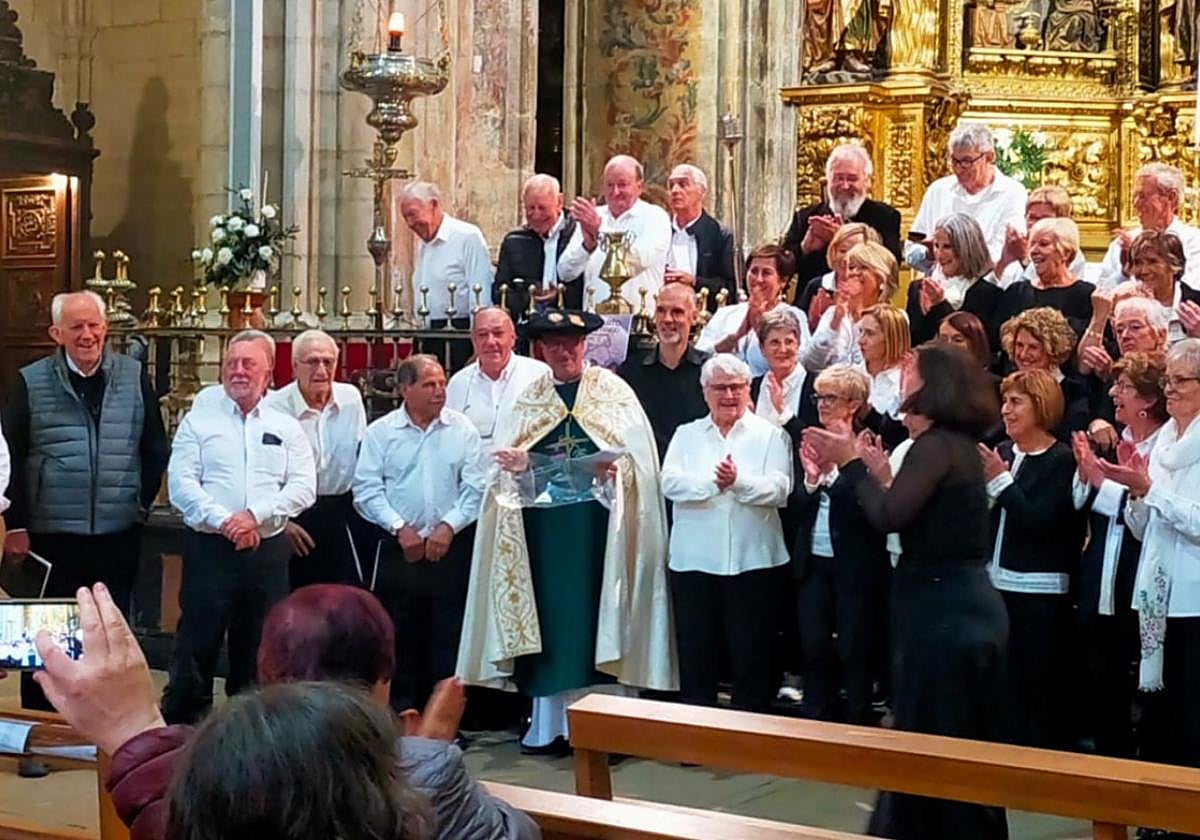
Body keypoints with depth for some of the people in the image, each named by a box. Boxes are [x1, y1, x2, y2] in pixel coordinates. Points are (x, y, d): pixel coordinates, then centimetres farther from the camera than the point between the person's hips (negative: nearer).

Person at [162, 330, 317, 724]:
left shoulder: (287, 429, 11)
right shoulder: (198, 421, 6)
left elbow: (304, 487, 0)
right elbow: (181, 482, -4)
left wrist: (256, 515, -15)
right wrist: (223, 521, -17)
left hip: (268, 552, 2)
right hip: (209, 548, -2)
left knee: (257, 653, 8)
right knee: (197, 645, -2)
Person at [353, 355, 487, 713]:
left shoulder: (462, 429, 2)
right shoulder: (380, 432, 1)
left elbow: (476, 489, 0)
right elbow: (367, 489, -2)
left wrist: (448, 526, -11)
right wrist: (399, 527, -10)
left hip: (452, 547, 0)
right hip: (398, 548, 0)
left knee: (448, 636, 2)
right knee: (399, 636, 5)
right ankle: (400, 715, 14)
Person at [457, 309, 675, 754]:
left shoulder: (612, 390, 5)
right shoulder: (529, 399, 14)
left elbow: (637, 452, -4)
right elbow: (505, 460, 8)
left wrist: (615, 467, -23)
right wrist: (517, 464, -13)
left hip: (596, 524, -3)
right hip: (541, 527, 3)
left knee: (591, 614, -3)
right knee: (547, 614, 3)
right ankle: (548, 722, 9)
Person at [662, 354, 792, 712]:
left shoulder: (770, 435, 6)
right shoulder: (686, 435, 12)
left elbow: (779, 490, -9)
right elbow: (670, 483, -4)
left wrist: (739, 481, -24)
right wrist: (713, 482, -19)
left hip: (752, 559, -2)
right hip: (694, 559, 2)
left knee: (751, 654, 3)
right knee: (695, 652, 7)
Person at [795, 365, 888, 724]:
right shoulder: (813, 442, 7)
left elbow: (864, 504, -19)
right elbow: (800, 508, 5)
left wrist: (832, 471, -24)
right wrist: (811, 478, -12)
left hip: (857, 566, -5)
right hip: (814, 563, 5)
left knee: (855, 653, 4)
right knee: (814, 651, 9)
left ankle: (856, 729, 16)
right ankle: (816, 723, 20)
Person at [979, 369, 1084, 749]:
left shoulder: (1062, 460, -7)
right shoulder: (1001, 452, 11)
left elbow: (1039, 521, -15)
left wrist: (1001, 481, -14)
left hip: (1041, 591, -6)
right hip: (998, 584, 6)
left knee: (1041, 685, 0)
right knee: (1005, 683, 9)